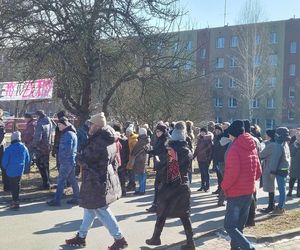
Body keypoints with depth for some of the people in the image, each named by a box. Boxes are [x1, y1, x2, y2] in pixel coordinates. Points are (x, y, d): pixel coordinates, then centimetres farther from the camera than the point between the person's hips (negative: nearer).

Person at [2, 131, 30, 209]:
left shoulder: (9, 149, -16)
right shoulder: (24, 148, -3)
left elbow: (4, 161, -11)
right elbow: (28, 160, 6)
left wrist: (6, 168, 8)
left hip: (11, 171, -4)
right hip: (20, 171, 4)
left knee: (12, 186, 5)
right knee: (17, 185, 20)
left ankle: (15, 202, 2)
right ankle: (16, 200, 30)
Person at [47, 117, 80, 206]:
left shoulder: (68, 134, -16)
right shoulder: (70, 133, 16)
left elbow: (67, 149, -24)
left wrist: (61, 156, -10)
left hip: (66, 161, -10)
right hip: (71, 161, 10)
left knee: (61, 180, -5)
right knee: (72, 179, 14)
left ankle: (56, 200, 0)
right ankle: (76, 198, 20)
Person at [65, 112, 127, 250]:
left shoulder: (97, 142, -23)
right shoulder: (109, 141, 8)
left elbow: (82, 159, -18)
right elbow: (114, 161, 15)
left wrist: (79, 157, 4)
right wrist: (112, 174, 23)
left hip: (96, 183, -10)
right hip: (105, 180, 10)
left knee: (102, 212, 0)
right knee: (89, 209, 20)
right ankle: (81, 236, 33)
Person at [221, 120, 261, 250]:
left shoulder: (234, 149, -16)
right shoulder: (252, 147, 8)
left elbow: (232, 173, -24)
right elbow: (258, 172, 13)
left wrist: (224, 186, -10)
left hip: (236, 193, -8)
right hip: (249, 191, 8)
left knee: (229, 225, -6)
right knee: (240, 224, 17)